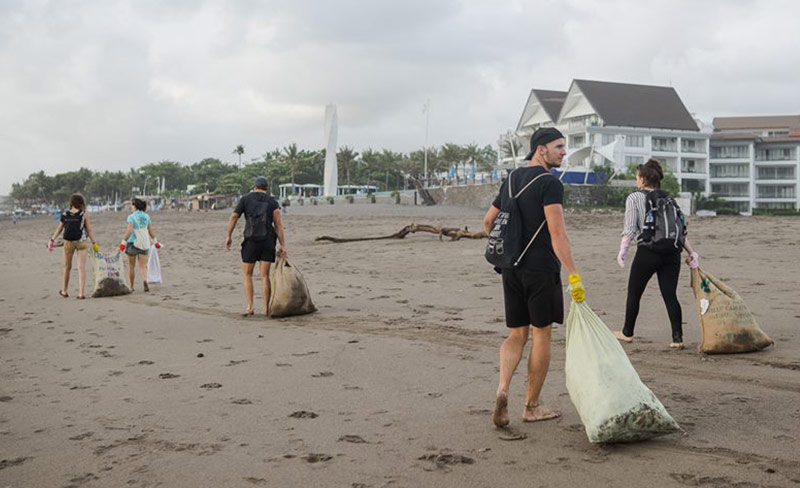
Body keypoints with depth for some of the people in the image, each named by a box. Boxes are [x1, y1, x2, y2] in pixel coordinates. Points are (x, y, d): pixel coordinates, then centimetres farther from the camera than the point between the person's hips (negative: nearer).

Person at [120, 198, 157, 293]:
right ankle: (144, 281, -25)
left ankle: (131, 287, 20)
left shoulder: (131, 217, -9)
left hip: (133, 242, -3)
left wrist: (123, 242, -14)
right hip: (144, 243, 3)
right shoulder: (146, 216, 6)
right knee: (143, 266, 3)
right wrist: (155, 241, 23)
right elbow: (151, 231, 12)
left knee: (131, 266, 12)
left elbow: (129, 231, -18)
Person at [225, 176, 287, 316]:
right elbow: (278, 224, 0)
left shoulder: (246, 199, 5)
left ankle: (250, 307, 1)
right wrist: (283, 245, -1)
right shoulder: (272, 201, 6)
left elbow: (233, 217, 1)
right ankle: (266, 308, 6)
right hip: (268, 240, 1)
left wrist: (229, 236, 9)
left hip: (251, 240, -1)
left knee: (247, 274, 9)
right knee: (265, 275, 6)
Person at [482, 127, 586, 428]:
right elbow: (557, 234, -20)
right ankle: (532, 406, 13)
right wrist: (573, 275, -20)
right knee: (542, 335, 5)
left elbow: (488, 221, 20)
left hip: (511, 268, 7)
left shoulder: (511, 180, 14)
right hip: (541, 268, -7)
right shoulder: (549, 183, -11)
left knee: (517, 335, 12)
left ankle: (502, 389, -10)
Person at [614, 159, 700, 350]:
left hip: (648, 251, -4)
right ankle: (677, 338, 0)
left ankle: (627, 333, 24)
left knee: (634, 293, 11)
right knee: (670, 294, 6)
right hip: (672, 252, 4)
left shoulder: (634, 198, 2)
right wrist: (692, 252, 11)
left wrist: (622, 251, -13)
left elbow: (630, 229, -9)